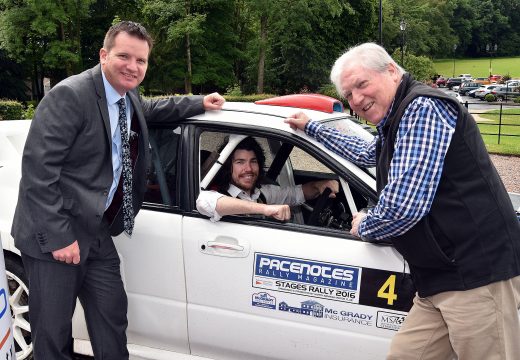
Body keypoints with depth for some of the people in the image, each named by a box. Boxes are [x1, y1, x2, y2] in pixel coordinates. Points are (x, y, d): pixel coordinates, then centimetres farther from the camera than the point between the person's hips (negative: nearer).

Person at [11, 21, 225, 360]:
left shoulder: (129, 98, 8)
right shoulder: (69, 95, -18)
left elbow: (148, 109, 35)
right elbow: (37, 168, -21)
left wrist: (200, 103, 27)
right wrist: (58, 237, -22)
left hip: (97, 233, 8)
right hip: (54, 235, -8)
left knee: (112, 318, 14)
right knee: (53, 332, 4)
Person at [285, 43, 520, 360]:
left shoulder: (422, 108, -15)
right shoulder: (398, 121, 19)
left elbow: (404, 205, -24)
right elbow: (366, 153, 44)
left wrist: (363, 226, -2)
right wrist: (310, 127, 50)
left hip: (477, 273, -10)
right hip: (442, 278, 10)